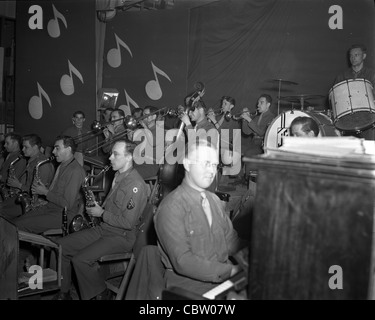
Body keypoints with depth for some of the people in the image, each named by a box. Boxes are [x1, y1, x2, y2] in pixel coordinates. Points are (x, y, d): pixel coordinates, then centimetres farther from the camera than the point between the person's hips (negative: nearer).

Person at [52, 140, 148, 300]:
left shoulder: (135, 184, -21)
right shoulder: (119, 176, 10)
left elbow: (128, 222, -24)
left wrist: (102, 213, -13)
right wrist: (97, 207, 4)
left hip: (122, 236, -9)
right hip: (102, 229, 10)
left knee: (80, 259, -25)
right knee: (60, 246, 1)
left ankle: (100, 293, 0)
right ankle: (63, 292, 12)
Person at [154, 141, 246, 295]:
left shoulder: (215, 200, 12)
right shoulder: (170, 208, -13)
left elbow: (231, 241, 14)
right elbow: (183, 261, -19)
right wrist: (230, 271, -23)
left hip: (224, 276, 7)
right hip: (188, 283, -7)